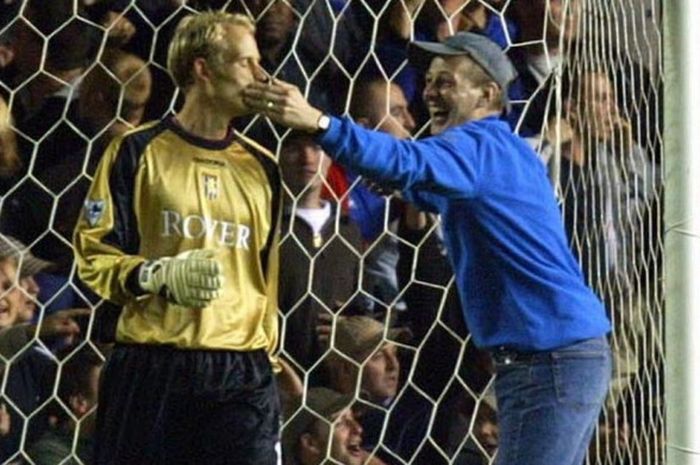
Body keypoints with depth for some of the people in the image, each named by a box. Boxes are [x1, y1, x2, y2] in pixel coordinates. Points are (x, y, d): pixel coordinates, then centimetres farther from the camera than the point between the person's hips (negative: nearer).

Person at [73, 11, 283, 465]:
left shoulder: (262, 168, 15)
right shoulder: (138, 152, 1)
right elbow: (94, 253, 0)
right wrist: (156, 276, -18)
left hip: (242, 377, 3)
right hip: (150, 371, -3)